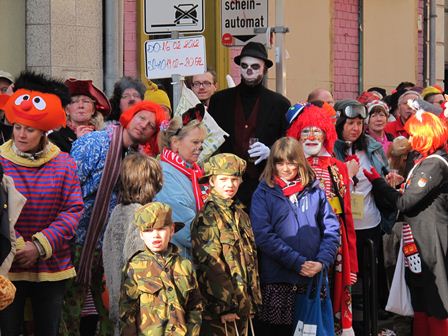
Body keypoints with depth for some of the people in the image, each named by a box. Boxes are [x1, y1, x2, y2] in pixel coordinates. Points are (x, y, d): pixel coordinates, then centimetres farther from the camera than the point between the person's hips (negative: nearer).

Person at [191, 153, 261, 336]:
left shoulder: (241, 215, 14)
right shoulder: (207, 218, -11)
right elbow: (210, 265, -16)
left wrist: (254, 300, 17)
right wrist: (223, 306, -18)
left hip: (242, 304, 8)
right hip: (218, 309, -8)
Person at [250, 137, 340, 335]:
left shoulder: (314, 190, 9)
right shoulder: (264, 193, 1)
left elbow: (331, 229, 7)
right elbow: (263, 236, -9)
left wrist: (322, 261, -9)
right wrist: (298, 263, -16)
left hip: (313, 278, 2)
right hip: (277, 279, -2)